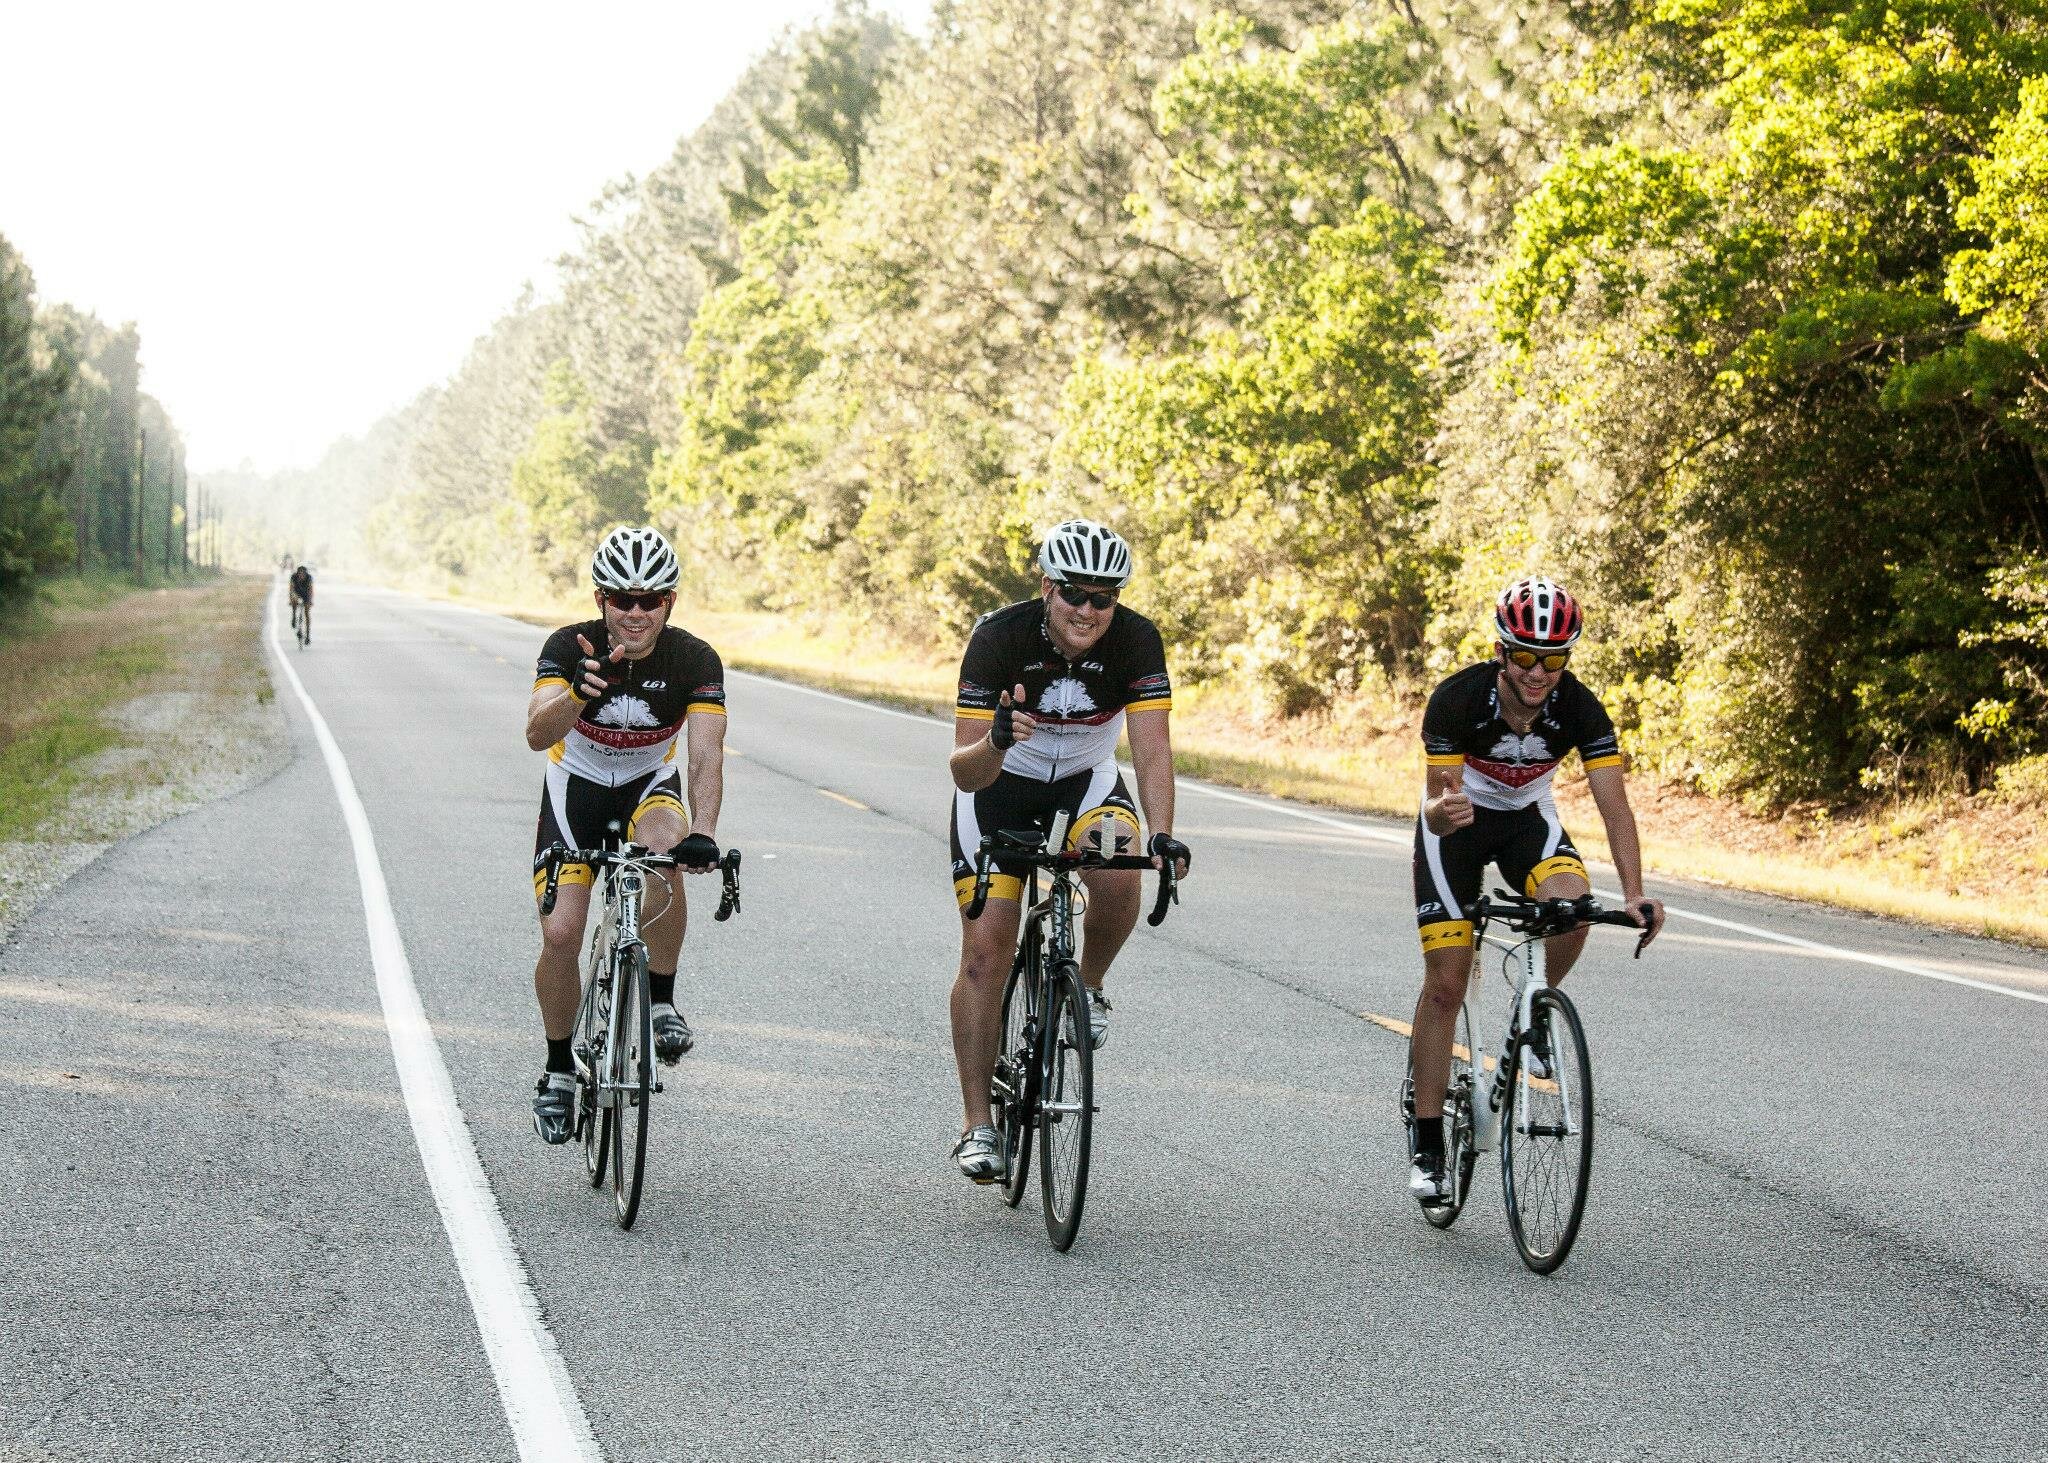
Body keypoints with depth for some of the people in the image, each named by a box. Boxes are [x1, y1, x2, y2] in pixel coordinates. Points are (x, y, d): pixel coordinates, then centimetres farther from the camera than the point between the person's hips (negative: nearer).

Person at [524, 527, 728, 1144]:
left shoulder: (696, 661, -22)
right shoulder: (570, 648, -24)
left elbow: (705, 757, -30)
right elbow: (537, 734, -38)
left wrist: (703, 833, -48)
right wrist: (578, 695, -59)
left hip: (650, 789, 0)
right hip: (576, 789, 0)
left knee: (664, 842, -35)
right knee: (560, 934, -13)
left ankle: (661, 1002, -19)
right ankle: (559, 1071, 11)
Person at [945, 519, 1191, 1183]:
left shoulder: (1136, 641, -22)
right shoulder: (999, 637, -27)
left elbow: (1152, 747, -27)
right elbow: (967, 773, -30)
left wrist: (1161, 833, -44)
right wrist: (995, 741, -53)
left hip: (1087, 780, 1)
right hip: (999, 784, -1)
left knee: (1119, 880, -31)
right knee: (984, 952, -11)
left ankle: (1088, 988, 1)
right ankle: (977, 1124, -2)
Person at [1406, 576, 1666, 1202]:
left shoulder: (1580, 709, -24)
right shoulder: (1457, 699, -29)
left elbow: (1613, 804, -26)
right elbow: (1434, 806, -28)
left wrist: (1634, 894, -39)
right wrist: (1444, 810, -53)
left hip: (1527, 817, 2)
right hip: (1457, 822, -2)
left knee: (1571, 905, -31)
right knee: (1445, 985, -8)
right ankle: (1428, 1146, 2)